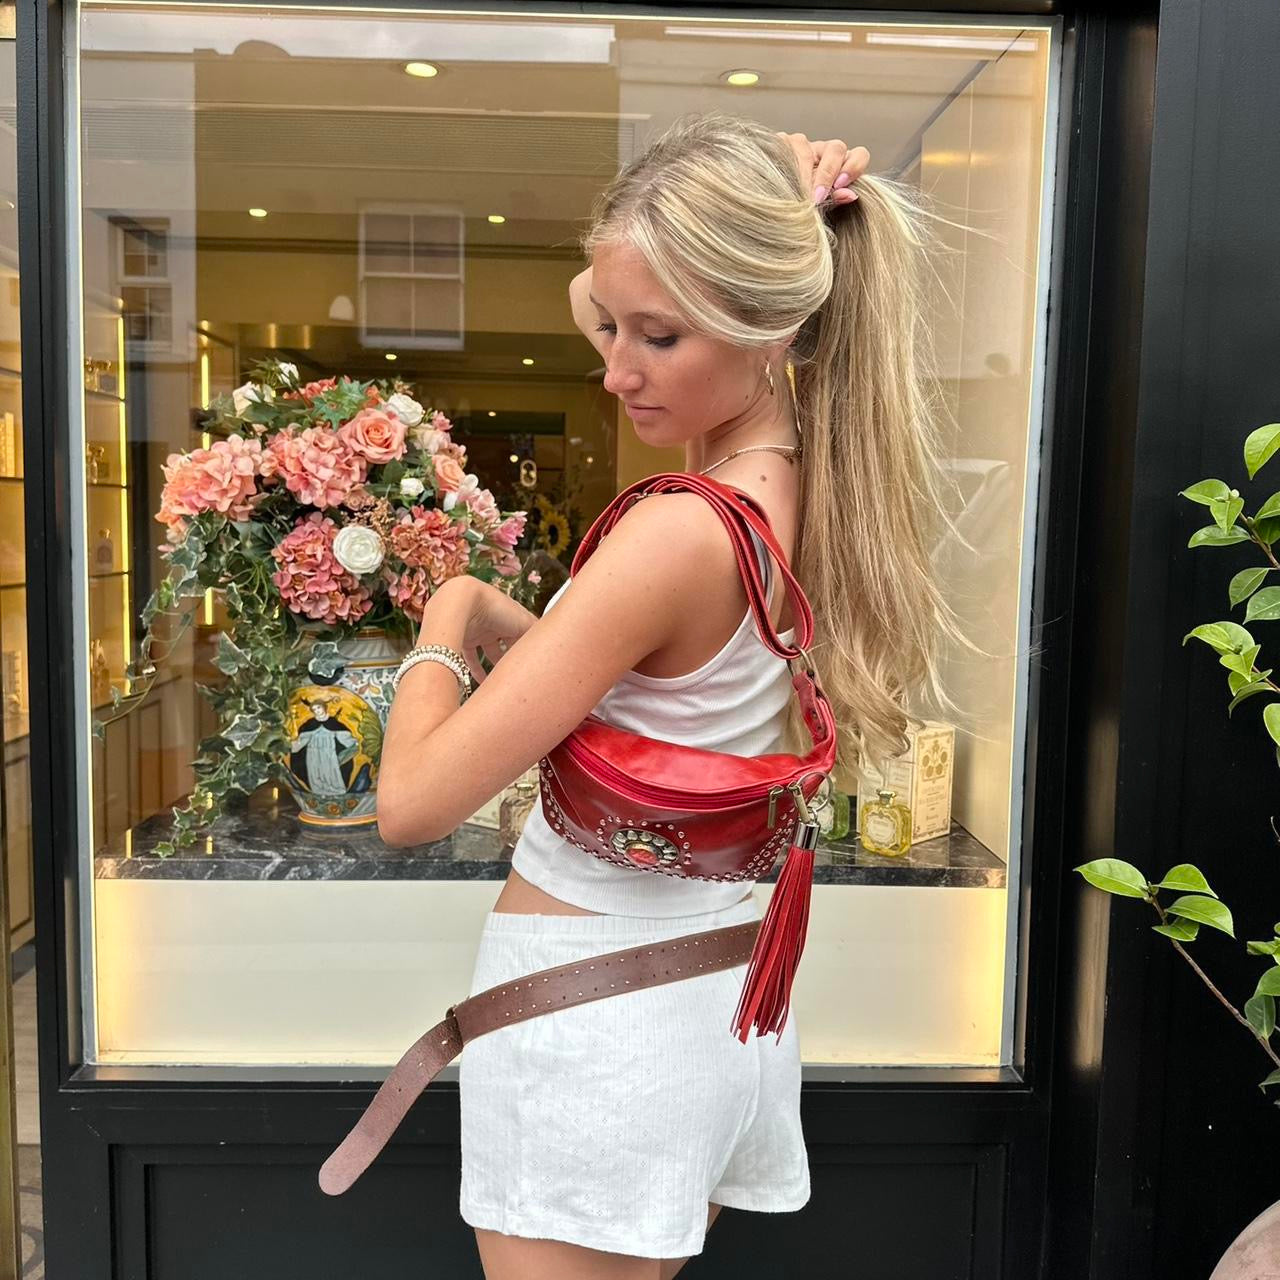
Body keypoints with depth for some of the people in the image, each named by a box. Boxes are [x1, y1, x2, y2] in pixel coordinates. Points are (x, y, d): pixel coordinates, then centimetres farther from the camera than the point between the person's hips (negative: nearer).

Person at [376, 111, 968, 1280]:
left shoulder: (680, 536, -27)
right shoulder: (824, 481, -4)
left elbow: (414, 803, -25)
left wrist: (450, 614, -9)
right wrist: (782, 214, -2)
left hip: (591, 1006, -8)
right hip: (728, 979, 8)